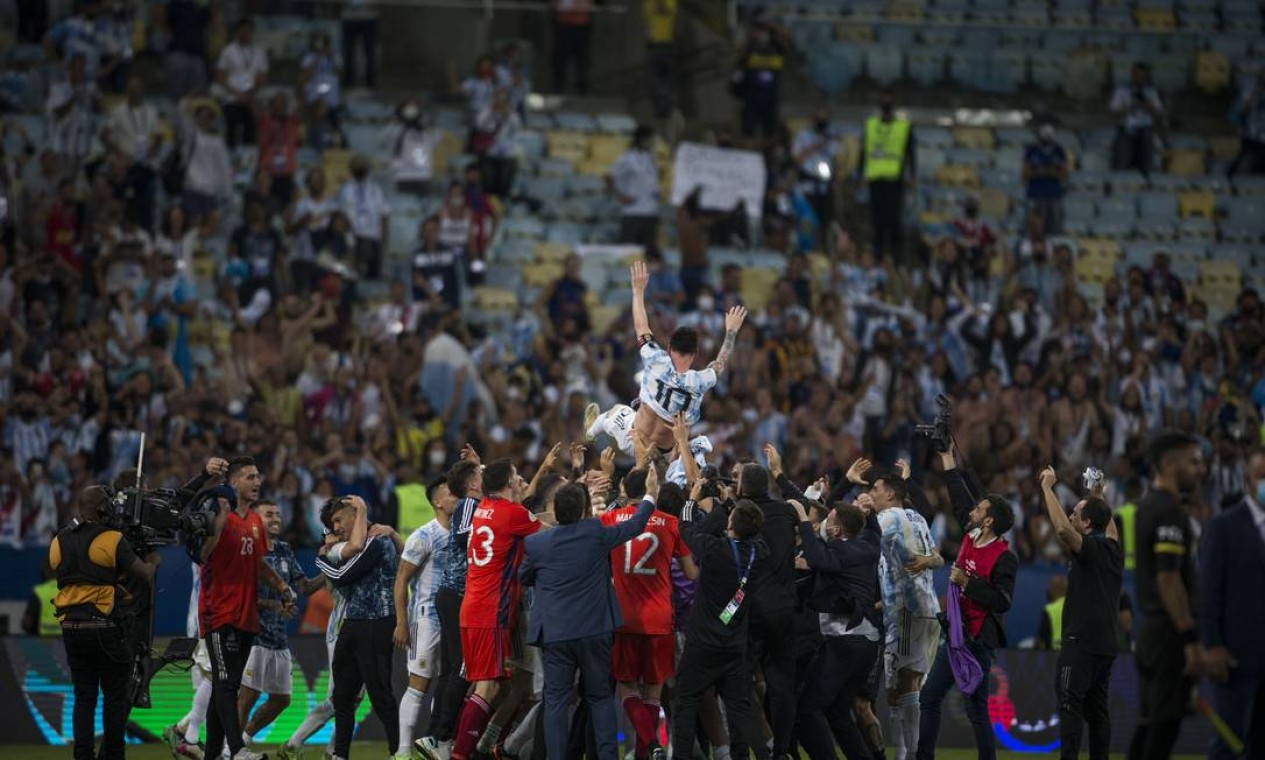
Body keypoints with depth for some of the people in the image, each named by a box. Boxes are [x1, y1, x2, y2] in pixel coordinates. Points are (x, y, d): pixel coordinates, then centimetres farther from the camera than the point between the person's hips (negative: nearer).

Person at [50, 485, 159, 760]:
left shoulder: (58, 542, 6)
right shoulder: (111, 540, -11)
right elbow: (145, 574, -8)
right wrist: (153, 561, 15)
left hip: (71, 628, 5)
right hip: (105, 628, -5)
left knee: (83, 697, 11)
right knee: (116, 697, 6)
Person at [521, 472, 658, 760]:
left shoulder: (535, 543, -3)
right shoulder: (596, 533, -7)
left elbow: (524, 577, 15)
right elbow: (634, 526, 9)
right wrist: (650, 495, 25)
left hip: (554, 633, 0)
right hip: (594, 629, 0)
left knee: (556, 701, 3)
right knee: (600, 697, 12)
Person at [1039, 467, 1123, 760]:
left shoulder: (1092, 548, -11)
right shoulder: (1112, 548, 11)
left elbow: (1062, 529, -29)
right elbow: (1109, 524, 35)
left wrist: (1047, 488, -20)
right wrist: (1099, 496, 46)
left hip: (1081, 642, -9)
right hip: (1105, 644, 9)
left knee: (1069, 705, -11)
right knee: (1097, 708, 10)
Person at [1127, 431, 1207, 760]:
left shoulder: (1148, 505, 15)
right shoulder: (1169, 511, -15)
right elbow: (1168, 579, -21)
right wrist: (1192, 639, -22)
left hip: (1149, 627, 10)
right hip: (1170, 632, -10)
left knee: (1150, 721, 12)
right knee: (1165, 723, -7)